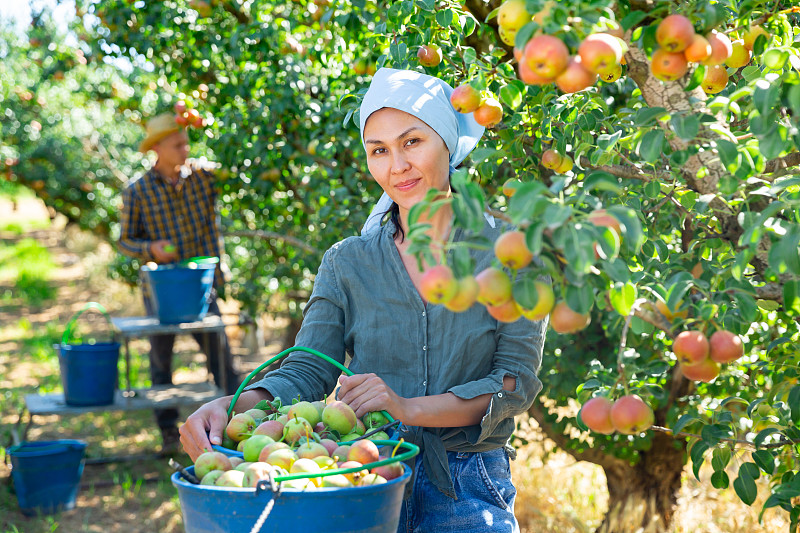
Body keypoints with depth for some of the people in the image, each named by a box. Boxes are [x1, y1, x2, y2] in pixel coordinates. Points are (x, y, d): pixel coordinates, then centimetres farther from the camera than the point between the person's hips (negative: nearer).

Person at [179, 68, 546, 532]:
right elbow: (307, 373, 3)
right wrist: (234, 406, -18)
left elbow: (517, 381, -3)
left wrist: (410, 408, -16)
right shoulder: (348, 263, 10)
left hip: (467, 493, 0)